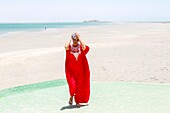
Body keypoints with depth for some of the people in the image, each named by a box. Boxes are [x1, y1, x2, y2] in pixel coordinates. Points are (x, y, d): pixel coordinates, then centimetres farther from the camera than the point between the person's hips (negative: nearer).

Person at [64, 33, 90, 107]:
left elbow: (84, 48, -24)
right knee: (72, 85, -12)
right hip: (71, 70, -1)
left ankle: (77, 101, 26)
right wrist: (70, 38, -13)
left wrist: (79, 38, -16)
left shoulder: (81, 47, -1)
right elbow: (66, 47, -26)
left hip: (80, 70, 2)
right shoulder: (69, 47, -3)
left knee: (80, 86, 8)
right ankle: (71, 96, 20)